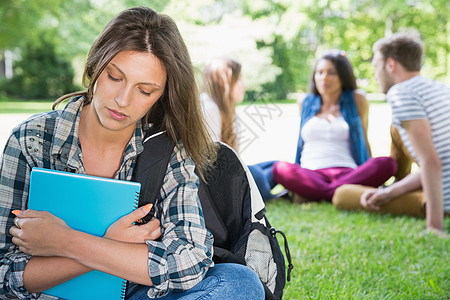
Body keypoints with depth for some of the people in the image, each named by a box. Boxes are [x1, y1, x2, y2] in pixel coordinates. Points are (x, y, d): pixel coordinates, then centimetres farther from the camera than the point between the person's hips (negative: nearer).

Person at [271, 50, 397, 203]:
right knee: (279, 169, -32)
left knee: (387, 164, -31)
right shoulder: (306, 103, 20)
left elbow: (363, 140, 20)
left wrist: (370, 175, 14)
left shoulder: (357, 100, 14)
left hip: (347, 172, 0)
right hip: (309, 174, 0)